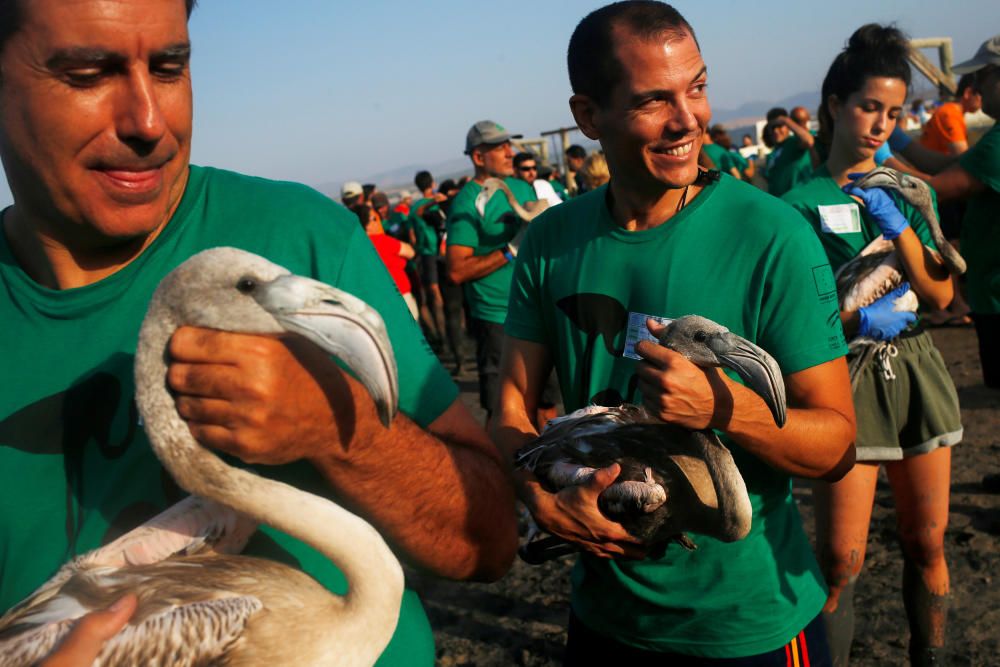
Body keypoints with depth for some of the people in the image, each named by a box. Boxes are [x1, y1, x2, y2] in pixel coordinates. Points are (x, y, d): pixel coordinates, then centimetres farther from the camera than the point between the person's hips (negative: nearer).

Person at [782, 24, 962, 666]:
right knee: (841, 558, -7)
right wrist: (858, 316, -22)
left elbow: (941, 294, 1)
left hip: (917, 371, 4)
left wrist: (897, 224, -12)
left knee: (927, 543, 12)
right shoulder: (801, 203, -4)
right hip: (848, 376, -4)